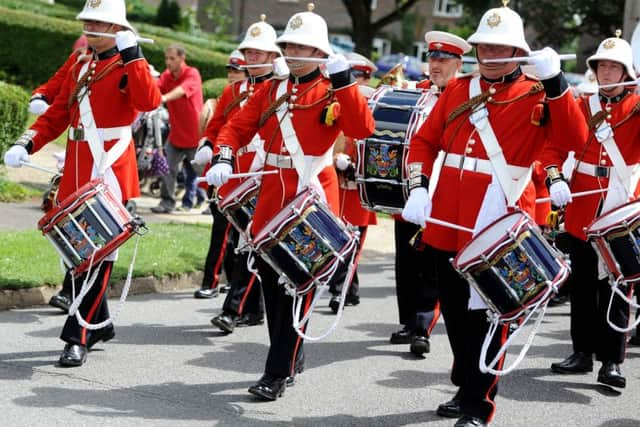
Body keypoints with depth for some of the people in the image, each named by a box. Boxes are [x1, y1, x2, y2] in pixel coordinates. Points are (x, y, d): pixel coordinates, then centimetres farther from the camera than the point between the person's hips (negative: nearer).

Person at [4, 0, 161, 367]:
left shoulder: (128, 67, -4)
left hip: (111, 174, -7)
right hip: (78, 173, 7)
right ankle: (101, 325, 27)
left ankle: (78, 337, -6)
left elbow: (150, 102, -24)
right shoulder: (80, 69, 17)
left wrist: (133, 56, -25)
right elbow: (57, 115, 17)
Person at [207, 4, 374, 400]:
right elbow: (237, 127, 7)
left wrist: (345, 83, -27)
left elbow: (363, 130, -20)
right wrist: (223, 159, -11)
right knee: (272, 282, 11)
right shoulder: (271, 91, 11)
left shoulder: (333, 93, -4)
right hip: (273, 195, 5)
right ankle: (291, 355, 29)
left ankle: (278, 374, -2)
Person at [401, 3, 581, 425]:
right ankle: (466, 386, 31)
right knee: (455, 309, 15)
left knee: (486, 314, -3)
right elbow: (425, 141, 13)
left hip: (499, 224, -5)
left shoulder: (536, 96, -2)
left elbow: (572, 137, -18)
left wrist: (555, 81, -30)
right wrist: (418, 188, -3)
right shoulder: (457, 90, 12)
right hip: (448, 221, 5)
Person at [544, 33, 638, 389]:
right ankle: (584, 352, 21)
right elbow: (557, 147, 4)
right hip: (582, 211, 3)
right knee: (583, 284, 11)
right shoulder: (579, 106, 7)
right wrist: (555, 179, -15)